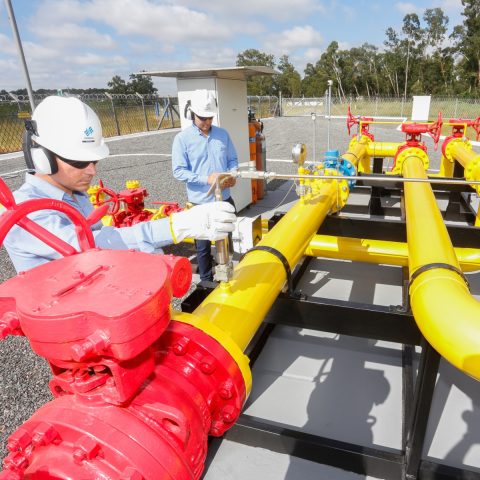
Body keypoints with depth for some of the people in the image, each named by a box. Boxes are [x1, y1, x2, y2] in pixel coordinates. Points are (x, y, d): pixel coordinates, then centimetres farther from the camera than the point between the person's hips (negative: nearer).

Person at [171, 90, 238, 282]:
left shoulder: (222, 134, 4)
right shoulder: (182, 138, -9)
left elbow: (233, 160, 12)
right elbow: (178, 171, -12)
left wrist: (232, 175, -11)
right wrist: (206, 179, -23)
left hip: (224, 199, 4)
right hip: (200, 203, -4)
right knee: (203, 246, 9)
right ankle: (206, 281, 28)